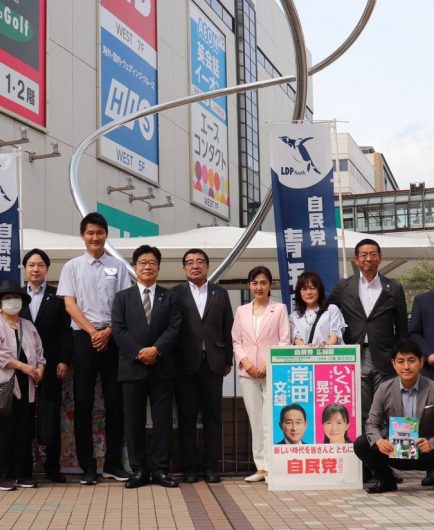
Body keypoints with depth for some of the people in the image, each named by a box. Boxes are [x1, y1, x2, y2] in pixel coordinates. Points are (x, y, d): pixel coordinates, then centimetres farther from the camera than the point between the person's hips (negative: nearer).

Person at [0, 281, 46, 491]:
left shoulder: (29, 326, 18)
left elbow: (39, 352, 15)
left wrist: (40, 368, -5)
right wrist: (23, 366, -16)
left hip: (27, 387, 6)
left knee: (24, 432, 6)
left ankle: (20, 473, 13)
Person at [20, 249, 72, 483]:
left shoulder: (58, 296, 3)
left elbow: (65, 331, 0)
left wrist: (64, 361, -7)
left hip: (50, 365, -2)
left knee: (51, 416, 0)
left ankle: (52, 466, 6)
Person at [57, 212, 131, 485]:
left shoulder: (118, 266, 7)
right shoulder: (72, 266, 6)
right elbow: (70, 304, -1)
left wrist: (108, 332, -10)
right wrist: (93, 332, -10)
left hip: (112, 338, 1)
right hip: (83, 337, -1)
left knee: (115, 401, 3)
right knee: (83, 403, 1)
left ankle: (113, 463, 13)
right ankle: (87, 466, 8)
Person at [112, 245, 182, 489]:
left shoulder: (170, 297, 11)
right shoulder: (123, 297, 10)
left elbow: (174, 328, -1)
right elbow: (119, 330, 0)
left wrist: (156, 349, -15)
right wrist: (139, 354, -12)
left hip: (163, 367, 0)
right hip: (132, 368, 0)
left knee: (163, 420, 1)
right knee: (134, 421, 2)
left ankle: (160, 470, 7)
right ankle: (139, 471, 8)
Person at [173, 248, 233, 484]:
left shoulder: (220, 294, 10)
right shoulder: (175, 294, 4)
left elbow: (228, 329, 10)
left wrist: (228, 361, 7)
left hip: (213, 363, 2)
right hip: (186, 364, -2)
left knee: (213, 416, 4)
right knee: (186, 417, 3)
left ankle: (211, 466, 10)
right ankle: (190, 467, 9)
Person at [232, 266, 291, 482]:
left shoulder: (279, 309, 4)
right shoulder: (242, 311, 14)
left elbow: (285, 341, -1)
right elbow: (236, 341, 12)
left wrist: (268, 363, -11)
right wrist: (244, 360, -5)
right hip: (248, 373, 4)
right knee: (255, 421, 4)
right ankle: (261, 466, 8)